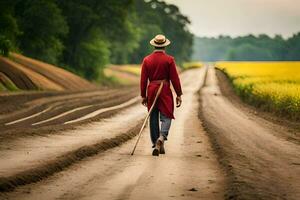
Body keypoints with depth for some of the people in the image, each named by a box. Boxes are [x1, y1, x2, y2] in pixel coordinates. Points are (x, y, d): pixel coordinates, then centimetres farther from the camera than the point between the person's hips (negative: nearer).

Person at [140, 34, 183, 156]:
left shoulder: (147, 60, 2)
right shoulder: (169, 60, -5)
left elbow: (143, 79, 3)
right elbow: (174, 78, -6)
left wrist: (143, 96, 10)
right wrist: (179, 95, 0)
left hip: (151, 91, 3)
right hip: (165, 91, -3)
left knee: (153, 118, 10)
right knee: (166, 117, 1)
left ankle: (156, 146, 13)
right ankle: (162, 137, -26)